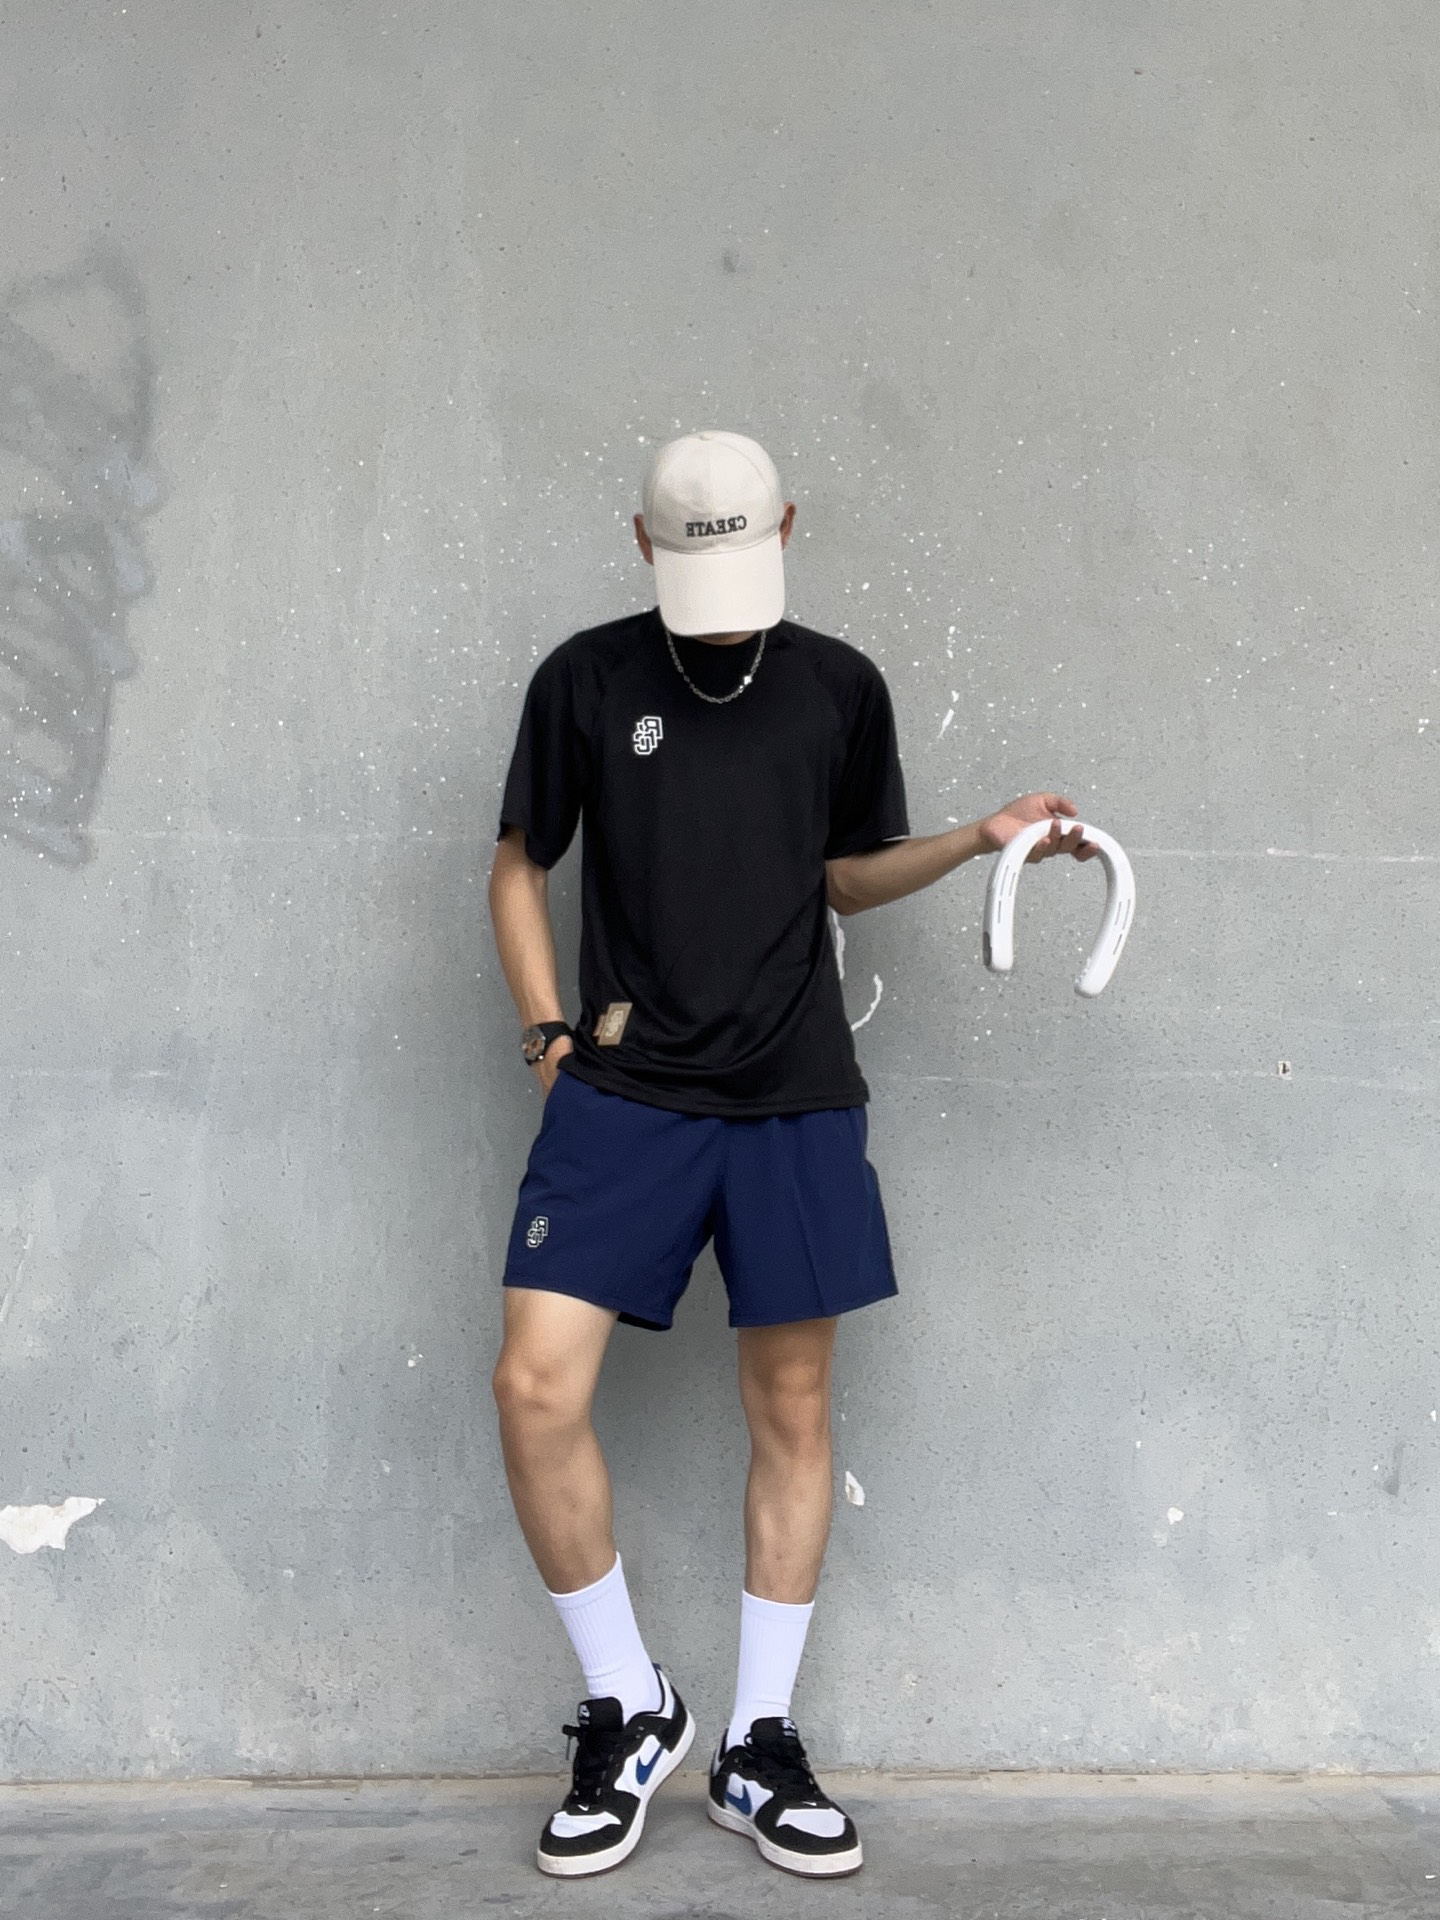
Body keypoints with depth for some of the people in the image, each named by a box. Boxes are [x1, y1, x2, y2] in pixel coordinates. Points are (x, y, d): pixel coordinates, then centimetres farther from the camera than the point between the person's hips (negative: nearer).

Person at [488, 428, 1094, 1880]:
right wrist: (547, 1028, -1)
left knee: (792, 1409, 4)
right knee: (536, 1388, -11)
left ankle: (757, 1750, 21)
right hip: (624, 1094, -1)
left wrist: (981, 838, 1)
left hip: (795, 1101, 1)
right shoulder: (585, 680, 3)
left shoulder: (840, 687, 8)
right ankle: (630, 1712, 11)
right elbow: (520, 866, 10)